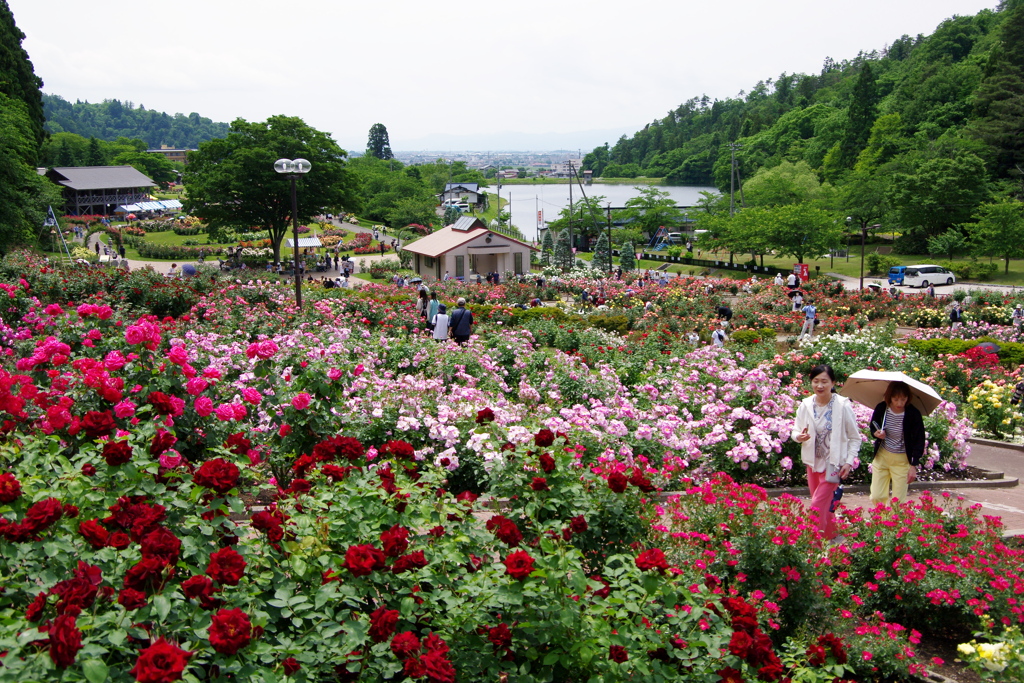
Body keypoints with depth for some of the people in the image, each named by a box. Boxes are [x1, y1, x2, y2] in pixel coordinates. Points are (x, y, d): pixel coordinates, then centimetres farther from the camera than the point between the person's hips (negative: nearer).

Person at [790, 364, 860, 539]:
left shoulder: (843, 406, -14)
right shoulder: (805, 405, -4)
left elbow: (855, 438, -5)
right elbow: (796, 431, 4)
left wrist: (849, 461, -14)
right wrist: (799, 436, -19)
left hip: (833, 464, -4)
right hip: (813, 462, 5)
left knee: (817, 506, -9)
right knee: (824, 506, 17)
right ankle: (831, 537, 36)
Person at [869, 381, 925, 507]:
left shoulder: (913, 414, -16)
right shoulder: (881, 408, -9)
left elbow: (919, 441, -10)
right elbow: (872, 428, 8)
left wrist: (914, 465, -15)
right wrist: (876, 434, -16)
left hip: (902, 460, -2)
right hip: (881, 456, 2)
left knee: (898, 501, -1)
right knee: (876, 497, 2)